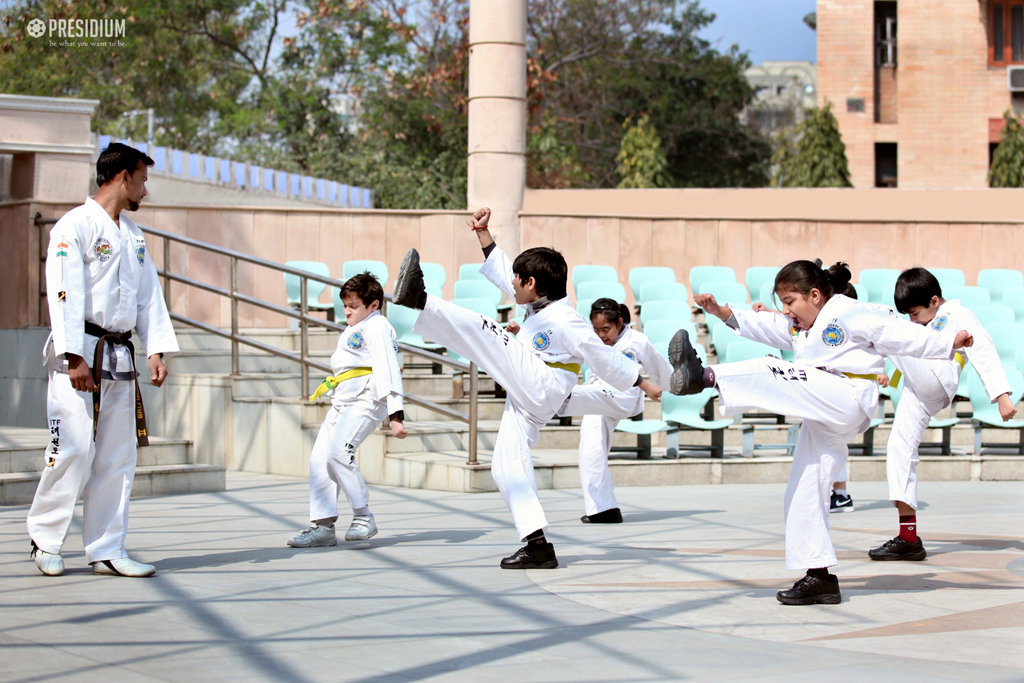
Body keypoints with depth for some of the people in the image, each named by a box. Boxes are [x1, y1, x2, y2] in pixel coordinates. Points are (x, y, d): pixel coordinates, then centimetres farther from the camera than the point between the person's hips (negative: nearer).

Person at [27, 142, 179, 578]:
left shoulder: (134, 235, 18)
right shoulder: (75, 226, -7)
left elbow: (149, 295, 17)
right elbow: (65, 293, -13)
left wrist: (156, 350, 4)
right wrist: (74, 357, -20)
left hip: (120, 358, 8)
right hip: (79, 354, -8)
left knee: (118, 456, 5)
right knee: (75, 448, -10)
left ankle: (106, 551, 10)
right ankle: (44, 541, 5)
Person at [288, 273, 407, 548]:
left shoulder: (377, 327, -7)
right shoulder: (353, 331, 23)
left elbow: (387, 371, -16)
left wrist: (396, 415, -23)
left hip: (365, 399, -10)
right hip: (341, 401, 10)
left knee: (338, 451, -25)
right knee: (319, 458, 2)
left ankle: (363, 517, -14)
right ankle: (323, 526, 5)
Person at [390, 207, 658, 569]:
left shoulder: (565, 320, -9)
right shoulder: (538, 307, 19)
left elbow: (604, 357, -6)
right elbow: (501, 271, 27)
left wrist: (644, 383, -2)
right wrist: (483, 234, 23)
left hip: (541, 387, -10)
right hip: (525, 402, 10)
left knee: (488, 332, -20)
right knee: (506, 467, 4)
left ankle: (419, 301, -34)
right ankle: (538, 547, -1)